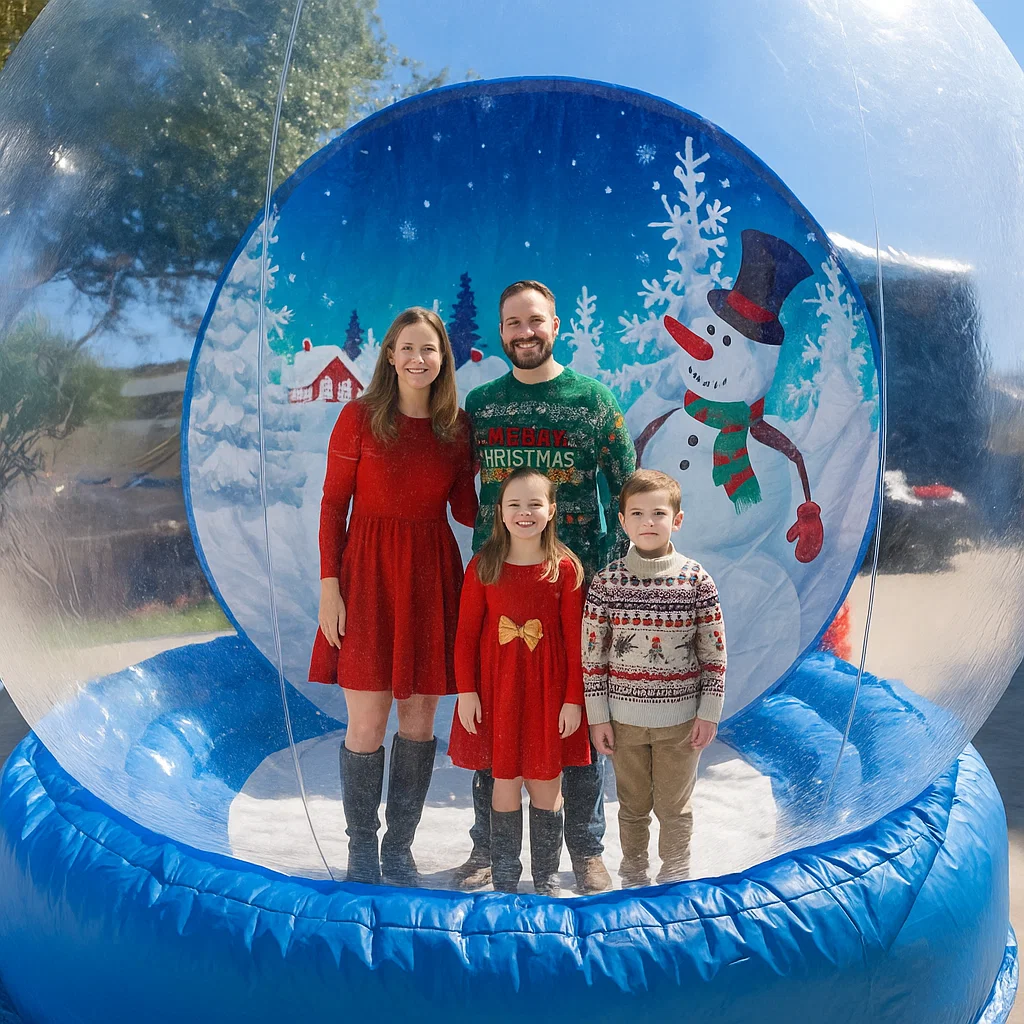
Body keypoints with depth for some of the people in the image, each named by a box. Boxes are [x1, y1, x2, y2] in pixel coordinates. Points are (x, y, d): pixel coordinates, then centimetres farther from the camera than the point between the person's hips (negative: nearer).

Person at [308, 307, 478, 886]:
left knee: (420, 719, 8)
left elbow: (466, 510, 10)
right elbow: (333, 505, -2)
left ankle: (400, 849, 24)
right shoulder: (360, 417, -2)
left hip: (432, 574, 3)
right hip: (369, 573, -3)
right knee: (367, 722, 0)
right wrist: (330, 585, -8)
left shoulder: (457, 426, 7)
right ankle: (362, 852, 18)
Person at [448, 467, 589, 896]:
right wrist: (466, 691, -4)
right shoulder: (484, 566, -1)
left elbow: (574, 639, -3)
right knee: (505, 784, 8)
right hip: (498, 691, 1)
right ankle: (504, 881, 23)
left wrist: (573, 699, -4)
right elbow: (466, 632, 1)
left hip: (548, 692, 0)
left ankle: (547, 881, 24)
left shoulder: (565, 567, -4)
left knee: (546, 787, 8)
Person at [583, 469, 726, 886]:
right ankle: (633, 876, 34)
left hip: (681, 719, -1)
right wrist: (598, 716, -3)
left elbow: (714, 653, -2)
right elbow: (592, 653, -2)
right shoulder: (607, 581, -6)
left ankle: (674, 879, 30)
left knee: (674, 807, 11)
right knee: (633, 806, 15)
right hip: (624, 718, 1)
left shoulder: (696, 580, -6)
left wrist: (709, 713, -3)